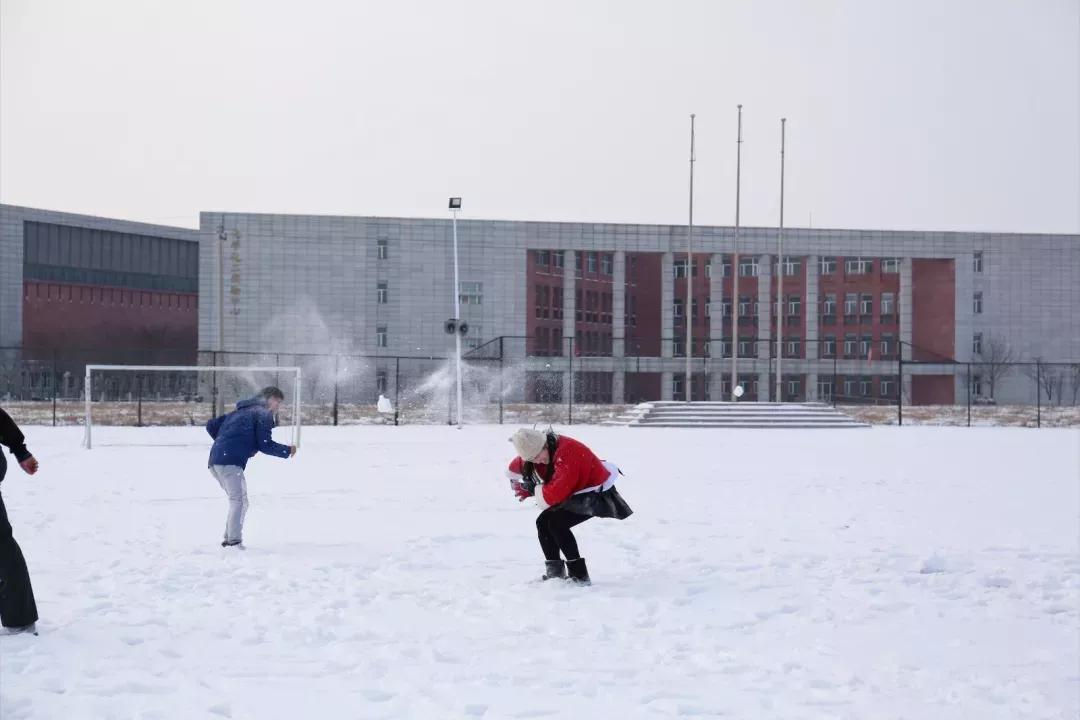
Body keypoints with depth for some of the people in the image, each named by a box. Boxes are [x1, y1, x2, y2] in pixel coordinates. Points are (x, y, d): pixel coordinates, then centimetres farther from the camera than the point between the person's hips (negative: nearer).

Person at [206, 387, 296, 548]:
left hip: (215, 461, 8)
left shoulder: (239, 412, 29)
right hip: (231, 462, -8)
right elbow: (265, 445, -5)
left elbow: (211, 426, 28)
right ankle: (234, 541, -19)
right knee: (239, 501, -10)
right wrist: (288, 451, 8)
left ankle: (228, 539, 15)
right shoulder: (263, 414, 3)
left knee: (237, 501, 17)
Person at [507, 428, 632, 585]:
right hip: (573, 493, 9)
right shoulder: (534, 451, -6)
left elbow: (556, 493, -35)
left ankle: (579, 575, -21)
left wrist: (535, 490, -18)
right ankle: (555, 572, 9)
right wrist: (525, 489, 5)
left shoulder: (567, 452, -34)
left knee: (557, 523, -23)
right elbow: (514, 469, 16)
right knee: (543, 523, 1)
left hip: (597, 494, -9)